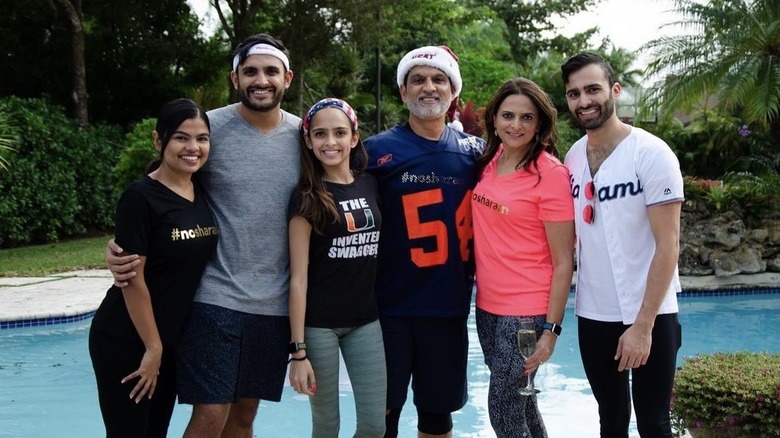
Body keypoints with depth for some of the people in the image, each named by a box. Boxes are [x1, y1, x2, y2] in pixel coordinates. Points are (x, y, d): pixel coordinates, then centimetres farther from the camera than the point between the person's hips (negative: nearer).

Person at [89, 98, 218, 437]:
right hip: (125, 341, -6)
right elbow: (133, 279, -17)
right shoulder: (141, 197, -16)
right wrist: (152, 347, -14)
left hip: (171, 339, 7)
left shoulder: (204, 192, 3)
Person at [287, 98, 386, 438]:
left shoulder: (370, 185, 5)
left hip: (366, 320, 4)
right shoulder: (306, 197, -8)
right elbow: (299, 276, -11)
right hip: (319, 324, -4)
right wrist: (299, 350, -14)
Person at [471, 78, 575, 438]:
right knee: (517, 401, 18)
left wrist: (551, 329, -15)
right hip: (487, 305, 7)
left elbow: (563, 262, -14)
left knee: (503, 408, -1)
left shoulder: (551, 174, -15)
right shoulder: (489, 161, 3)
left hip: (526, 311, -6)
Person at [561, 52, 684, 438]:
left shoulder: (652, 154, -12)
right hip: (592, 315, 5)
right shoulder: (572, 157, 4)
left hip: (648, 317, -5)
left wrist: (642, 325, -18)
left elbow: (668, 246, -15)